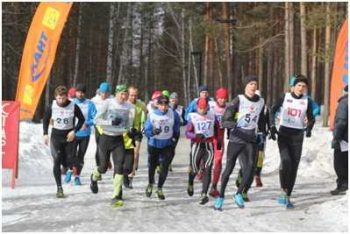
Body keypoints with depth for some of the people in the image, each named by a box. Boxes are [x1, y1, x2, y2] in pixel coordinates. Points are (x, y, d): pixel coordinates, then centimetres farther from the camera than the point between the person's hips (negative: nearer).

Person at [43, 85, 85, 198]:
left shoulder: (73, 107, -11)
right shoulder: (51, 107, -6)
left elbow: (81, 119, 1)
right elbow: (45, 119, 10)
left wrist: (74, 131, -10)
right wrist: (45, 134, 2)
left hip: (69, 136, 0)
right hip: (56, 136, 0)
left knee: (68, 162, 3)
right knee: (57, 161, -9)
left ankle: (66, 166, 44)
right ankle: (59, 188, -4)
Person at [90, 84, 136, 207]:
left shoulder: (129, 106, -2)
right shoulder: (108, 103, -11)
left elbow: (128, 125, 8)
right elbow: (97, 120, -11)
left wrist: (130, 130, -14)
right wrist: (111, 122, -23)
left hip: (119, 139, 2)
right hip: (105, 138, -2)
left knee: (119, 166, -12)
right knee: (103, 167, 8)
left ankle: (116, 197, -6)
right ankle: (94, 177, 45)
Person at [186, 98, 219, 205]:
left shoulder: (212, 116, 5)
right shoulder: (193, 117, -3)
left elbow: (217, 128, 20)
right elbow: (187, 133, -8)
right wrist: (196, 136, -26)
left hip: (209, 145, 2)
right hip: (196, 146, -1)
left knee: (207, 170, -7)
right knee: (194, 169, 9)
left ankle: (204, 194, -7)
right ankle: (190, 184, 41)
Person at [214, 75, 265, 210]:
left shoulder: (261, 102, 9)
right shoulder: (239, 100, -8)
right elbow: (225, 121, -12)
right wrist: (234, 124, -29)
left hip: (250, 140, 4)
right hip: (236, 139, -4)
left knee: (251, 166, -14)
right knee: (229, 168, 1)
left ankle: (239, 194, 4)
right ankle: (221, 196, 17)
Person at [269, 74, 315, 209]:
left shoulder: (307, 101, 4)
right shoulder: (285, 97, 0)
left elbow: (311, 118, 11)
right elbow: (273, 111, 1)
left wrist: (309, 129, -10)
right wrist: (272, 127, -12)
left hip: (297, 137, 2)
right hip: (283, 134, -2)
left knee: (294, 166, 2)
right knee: (286, 161, -22)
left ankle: (288, 196, 11)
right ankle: (284, 191, -8)